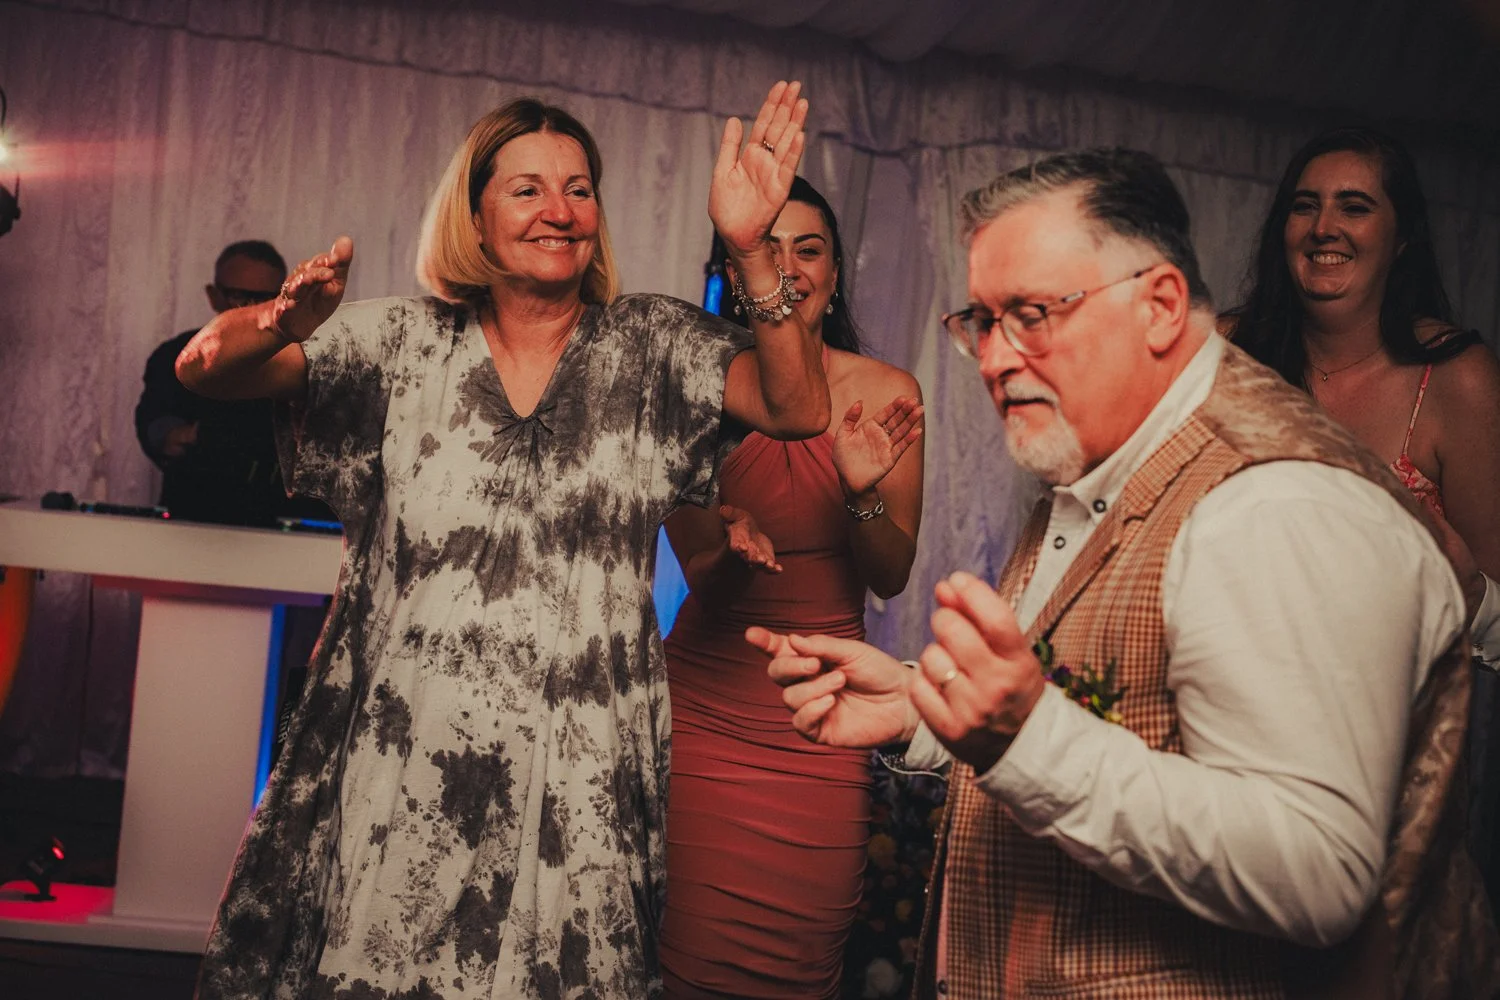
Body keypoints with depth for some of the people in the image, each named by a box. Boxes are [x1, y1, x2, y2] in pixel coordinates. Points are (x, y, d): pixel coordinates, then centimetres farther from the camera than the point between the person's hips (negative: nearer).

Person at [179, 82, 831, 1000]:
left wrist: (752, 249, -21)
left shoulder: (654, 344, 6)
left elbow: (799, 410, -8)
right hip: (402, 758, 1)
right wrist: (283, 327, -24)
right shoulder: (406, 341, 5)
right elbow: (204, 368, -1)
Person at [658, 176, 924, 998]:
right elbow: (695, 568, 0)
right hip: (705, 702, 0)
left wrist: (865, 493, -19)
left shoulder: (885, 393, -2)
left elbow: (891, 578, 0)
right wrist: (728, 539, -22)